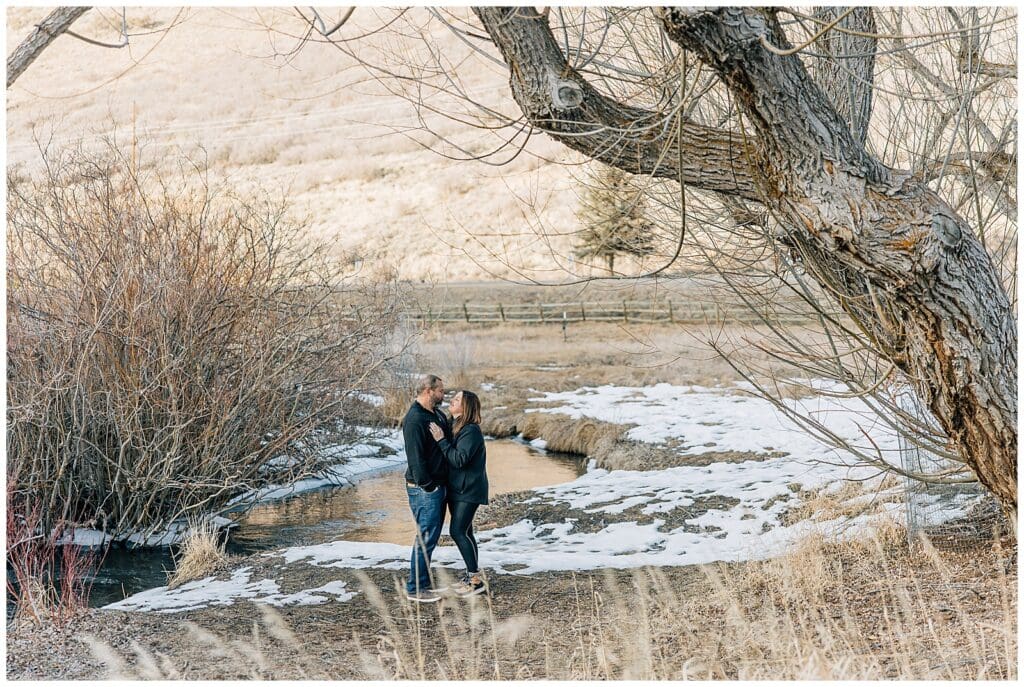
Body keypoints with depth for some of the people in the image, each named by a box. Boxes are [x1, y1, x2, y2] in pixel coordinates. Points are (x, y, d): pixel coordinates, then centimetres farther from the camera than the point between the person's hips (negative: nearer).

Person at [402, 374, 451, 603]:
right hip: (424, 489, -10)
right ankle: (415, 589, 1)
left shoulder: (438, 415, 13)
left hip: (438, 485, 10)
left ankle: (425, 582, 25)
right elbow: (415, 457, -21)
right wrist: (428, 485, -20)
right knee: (426, 537, -6)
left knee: (431, 535, 15)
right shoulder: (414, 419, -18)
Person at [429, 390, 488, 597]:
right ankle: (472, 575, 21)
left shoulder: (471, 431, -18)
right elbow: (450, 457, 11)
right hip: (456, 488, 9)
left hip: (468, 490, -9)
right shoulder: (455, 427, 11)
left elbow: (459, 459, -25)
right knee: (463, 532, 13)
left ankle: (476, 579, -6)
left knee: (458, 531, -11)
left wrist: (441, 440, -24)